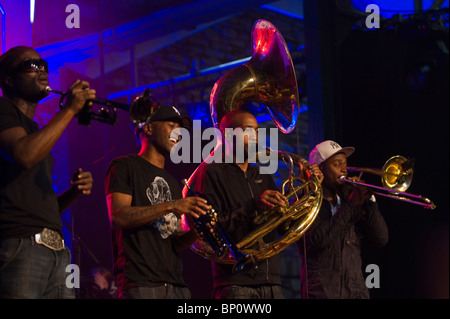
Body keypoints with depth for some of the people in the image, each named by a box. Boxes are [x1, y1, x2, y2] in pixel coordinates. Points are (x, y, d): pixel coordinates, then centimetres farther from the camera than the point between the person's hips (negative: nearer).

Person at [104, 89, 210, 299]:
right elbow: (118, 217, -12)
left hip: (175, 283, 7)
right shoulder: (124, 167, 4)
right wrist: (171, 206, -16)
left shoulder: (172, 183, 24)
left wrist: (195, 232, -1)